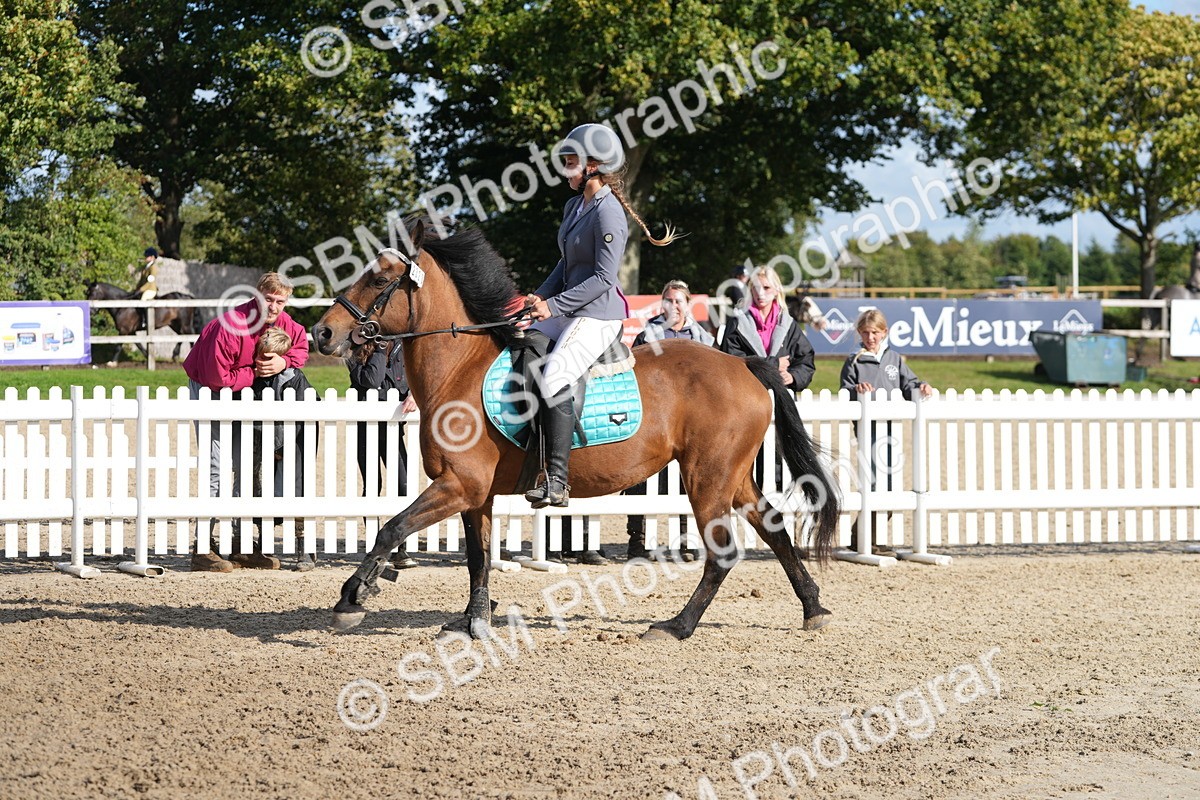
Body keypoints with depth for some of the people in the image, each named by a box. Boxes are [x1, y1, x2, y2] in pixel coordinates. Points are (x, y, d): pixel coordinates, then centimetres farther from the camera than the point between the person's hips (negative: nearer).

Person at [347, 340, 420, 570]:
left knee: (402, 485, -8)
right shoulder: (356, 355, -5)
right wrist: (380, 349, -15)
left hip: (392, 425, 2)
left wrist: (413, 394, -20)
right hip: (365, 427, -2)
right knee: (372, 486, 3)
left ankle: (400, 550, -3)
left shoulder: (399, 348, 4)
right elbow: (371, 381, -20)